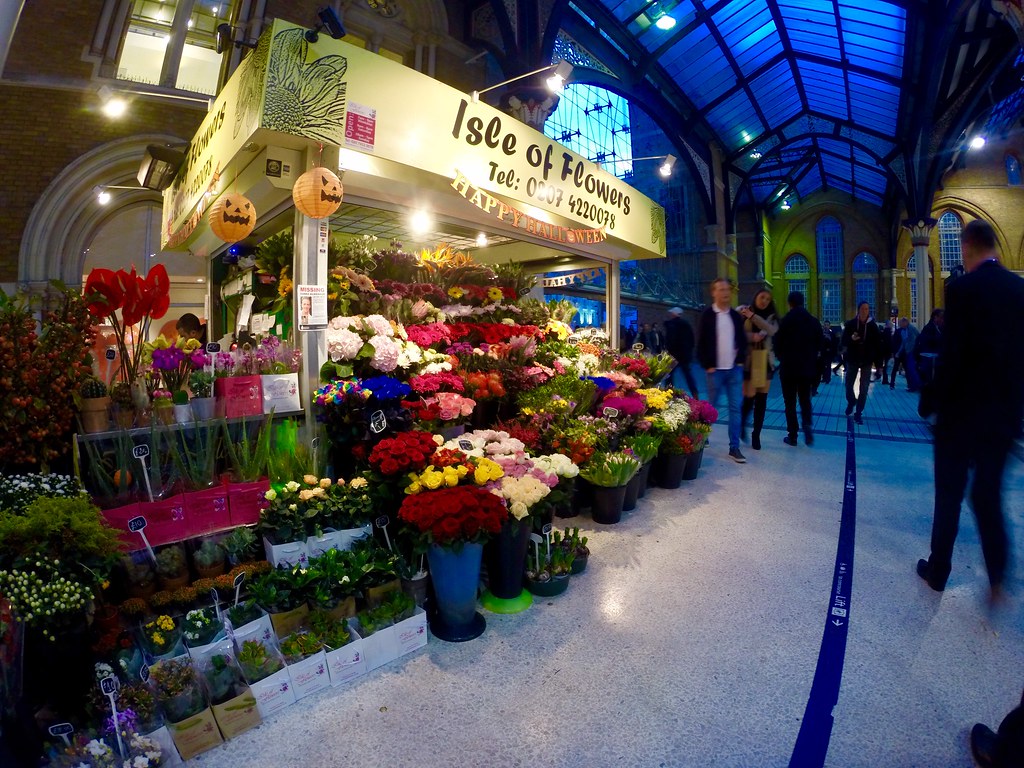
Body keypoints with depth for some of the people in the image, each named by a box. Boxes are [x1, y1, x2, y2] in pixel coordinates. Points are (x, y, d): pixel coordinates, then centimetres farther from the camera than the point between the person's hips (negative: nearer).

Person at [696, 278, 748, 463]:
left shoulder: (736, 316, 10)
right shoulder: (707, 315, -3)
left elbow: (742, 341, 15)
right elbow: (701, 343, -5)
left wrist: (741, 361, 2)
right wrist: (707, 365, -9)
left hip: (734, 369, 4)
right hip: (715, 370, -4)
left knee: (735, 408, 2)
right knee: (711, 407, 5)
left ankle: (734, 447, 8)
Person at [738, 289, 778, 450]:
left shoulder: (771, 317, 9)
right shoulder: (742, 313, 0)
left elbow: (771, 330, -14)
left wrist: (753, 316, -18)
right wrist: (752, 337, -21)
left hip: (765, 362, 3)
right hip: (748, 361, -3)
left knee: (761, 401, 4)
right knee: (749, 398, -7)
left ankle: (756, 435, 15)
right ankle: (742, 423, 22)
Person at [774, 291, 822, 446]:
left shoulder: (786, 320, -9)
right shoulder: (814, 321, 3)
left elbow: (778, 343, -6)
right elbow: (819, 344, 7)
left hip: (789, 367, -3)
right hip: (808, 367, 3)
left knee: (790, 402, 4)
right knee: (805, 400, 15)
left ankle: (792, 435, 5)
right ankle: (807, 425, -6)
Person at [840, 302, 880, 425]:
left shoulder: (873, 325, -2)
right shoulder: (851, 324, -3)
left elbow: (877, 344, -1)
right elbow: (844, 341, -2)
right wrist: (851, 338, -26)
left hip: (867, 361, 0)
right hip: (853, 359, 0)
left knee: (864, 388, 1)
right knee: (849, 384, 8)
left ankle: (859, 413, 8)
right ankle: (851, 402, 37)